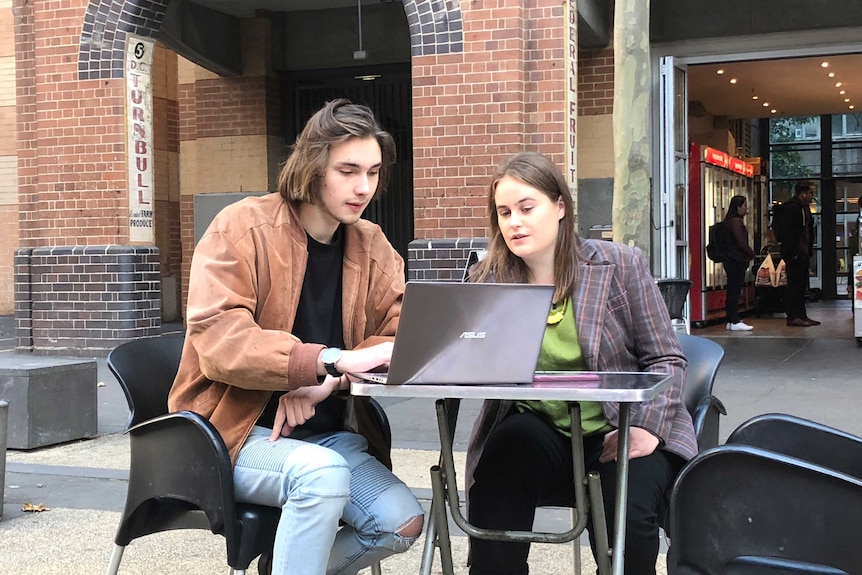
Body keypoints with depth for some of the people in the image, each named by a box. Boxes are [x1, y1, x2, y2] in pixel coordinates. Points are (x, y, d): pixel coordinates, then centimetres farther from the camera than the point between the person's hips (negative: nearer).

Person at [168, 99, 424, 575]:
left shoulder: (371, 246, 6)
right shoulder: (242, 228, -9)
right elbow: (218, 340, -20)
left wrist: (328, 385, -22)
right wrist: (331, 360, -34)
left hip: (324, 434, 5)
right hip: (235, 429, -5)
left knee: (403, 522, -18)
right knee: (322, 473, -34)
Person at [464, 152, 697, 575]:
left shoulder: (620, 265, -1)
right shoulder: (487, 278, 4)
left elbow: (666, 358, 1)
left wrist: (647, 426, -15)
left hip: (618, 430, -1)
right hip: (538, 430, 1)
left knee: (627, 515, -28)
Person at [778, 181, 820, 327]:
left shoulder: (804, 207, 17)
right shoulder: (791, 207, -14)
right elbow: (787, 232, -20)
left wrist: (809, 249, 14)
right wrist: (793, 253, -22)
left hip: (803, 253, 10)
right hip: (794, 254, -10)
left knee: (801, 285, 13)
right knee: (794, 284, -7)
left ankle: (802, 316, 18)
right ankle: (793, 317, -4)